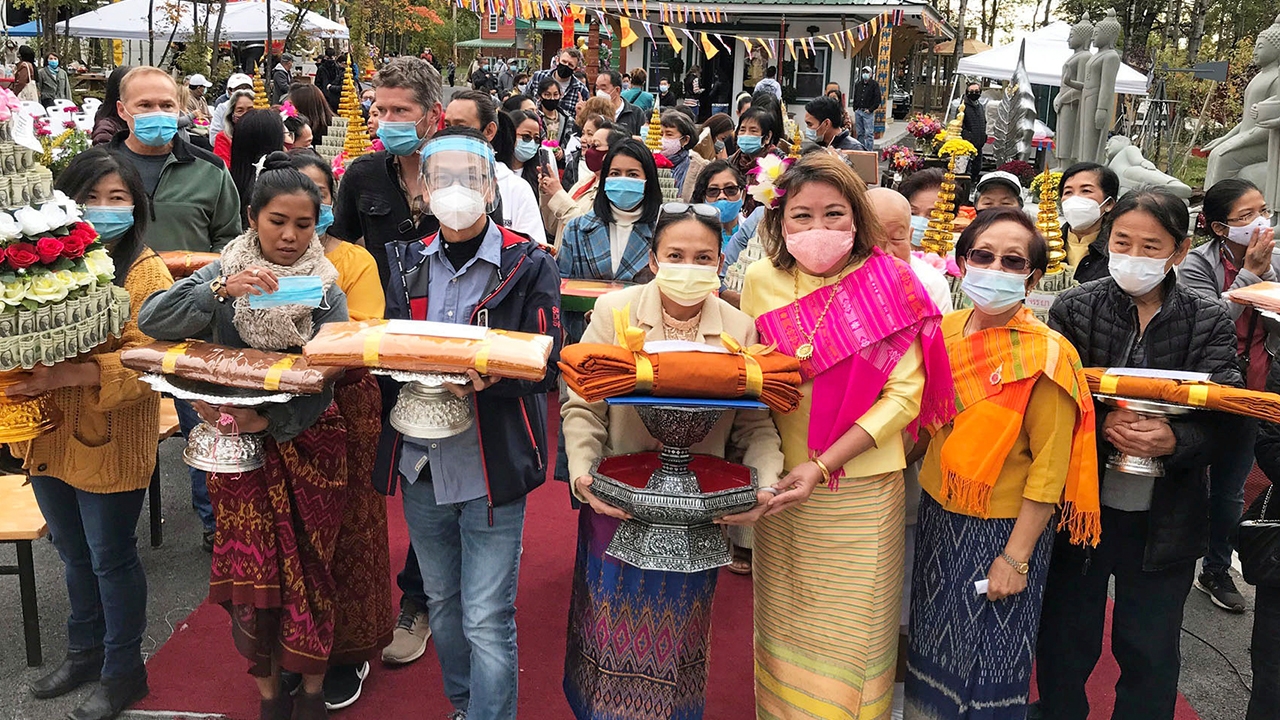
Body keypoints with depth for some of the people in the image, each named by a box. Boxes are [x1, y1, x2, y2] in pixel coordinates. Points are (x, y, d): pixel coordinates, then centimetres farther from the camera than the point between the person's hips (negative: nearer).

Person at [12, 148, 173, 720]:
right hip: (46, 436, 6)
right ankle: (85, 651, 42)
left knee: (111, 558, 9)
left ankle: (122, 671, 28)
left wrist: (61, 376, -29)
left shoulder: (145, 271, -13)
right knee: (73, 553, 22)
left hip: (110, 443, -6)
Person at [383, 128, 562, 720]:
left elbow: (545, 365, -11)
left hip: (491, 466, -5)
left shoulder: (528, 266, -6)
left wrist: (486, 377, -29)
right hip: (421, 461, 5)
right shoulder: (408, 263, 8)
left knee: (486, 620, -2)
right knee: (441, 603, 20)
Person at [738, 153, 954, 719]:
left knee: (853, 629, 8)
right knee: (784, 619, 15)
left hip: (862, 485, -2)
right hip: (782, 480, 2)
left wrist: (820, 466, -18)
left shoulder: (889, 283, -8)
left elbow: (903, 394, -11)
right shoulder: (762, 279, -1)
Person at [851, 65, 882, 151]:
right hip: (858, 112, 5)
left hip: (868, 112, -5)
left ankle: (869, 150, -6)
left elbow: (878, 99, -5)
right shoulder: (858, 84, 16)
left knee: (869, 133, -7)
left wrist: (870, 109, -12)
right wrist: (855, 109, 10)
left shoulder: (874, 84, -1)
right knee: (859, 133, 8)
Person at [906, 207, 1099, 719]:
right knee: (935, 643, 21)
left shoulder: (1046, 355, -17)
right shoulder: (946, 329, -2)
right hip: (938, 513, 5)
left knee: (990, 658, 12)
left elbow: (1048, 467, -16)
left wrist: (1016, 557, -17)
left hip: (1004, 527, -5)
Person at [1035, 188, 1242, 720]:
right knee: (1065, 641, 15)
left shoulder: (1209, 321, -3)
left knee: (1151, 653, 15)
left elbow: (1220, 418, -9)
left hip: (1165, 517, 1)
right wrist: (1102, 423, -25)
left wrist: (1173, 438, -28)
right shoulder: (1075, 308, -5)